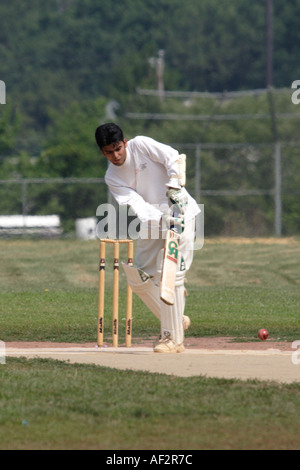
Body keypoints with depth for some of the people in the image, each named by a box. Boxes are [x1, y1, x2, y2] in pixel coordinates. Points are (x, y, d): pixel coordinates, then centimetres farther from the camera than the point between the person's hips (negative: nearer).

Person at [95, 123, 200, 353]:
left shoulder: (141, 145, -9)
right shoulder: (112, 178, 0)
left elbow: (172, 157, -16)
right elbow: (136, 203, -14)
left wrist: (174, 189, -29)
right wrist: (160, 219, -31)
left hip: (180, 212, -6)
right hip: (152, 221, 6)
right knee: (139, 278, 7)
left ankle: (174, 338, -11)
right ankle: (176, 320, 24)